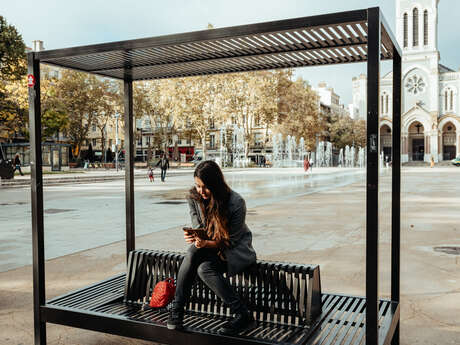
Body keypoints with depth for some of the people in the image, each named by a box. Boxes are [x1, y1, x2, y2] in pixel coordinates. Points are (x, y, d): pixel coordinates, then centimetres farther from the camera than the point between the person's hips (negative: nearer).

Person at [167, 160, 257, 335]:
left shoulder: (236, 202, -22)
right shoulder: (193, 197, -7)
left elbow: (231, 240, -17)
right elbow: (198, 228, -1)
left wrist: (207, 243, -35)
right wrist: (195, 237, -26)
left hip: (236, 250, -4)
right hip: (209, 245, 4)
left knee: (204, 268, -31)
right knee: (192, 254, -30)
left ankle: (243, 316, -24)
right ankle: (177, 310, -21)